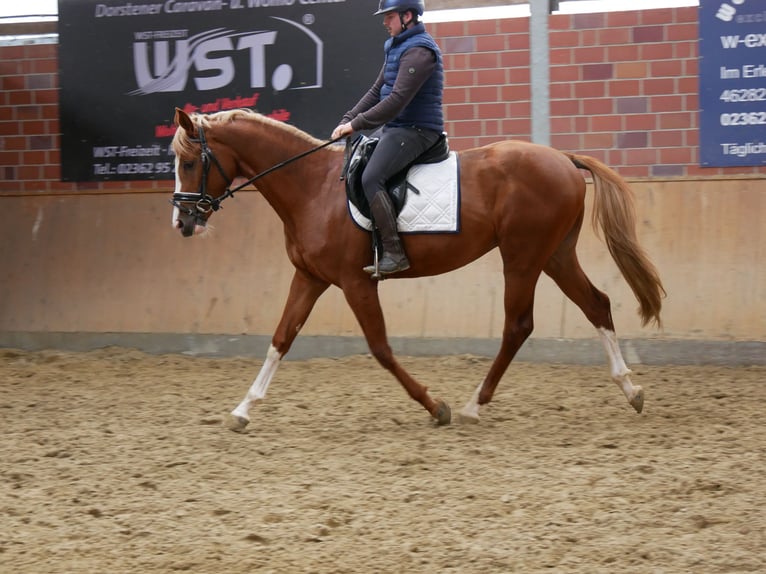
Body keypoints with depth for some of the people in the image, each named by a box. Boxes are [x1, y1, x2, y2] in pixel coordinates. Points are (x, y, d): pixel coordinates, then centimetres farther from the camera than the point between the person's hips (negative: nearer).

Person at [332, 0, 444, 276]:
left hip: (415, 130, -11)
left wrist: (357, 124, -22)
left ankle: (394, 253, -26)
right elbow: (376, 92, 19)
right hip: (392, 128, 11)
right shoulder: (396, 47, 15)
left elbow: (397, 100, -24)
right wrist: (347, 120, 7)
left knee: (371, 178, -26)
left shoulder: (418, 51, -17)